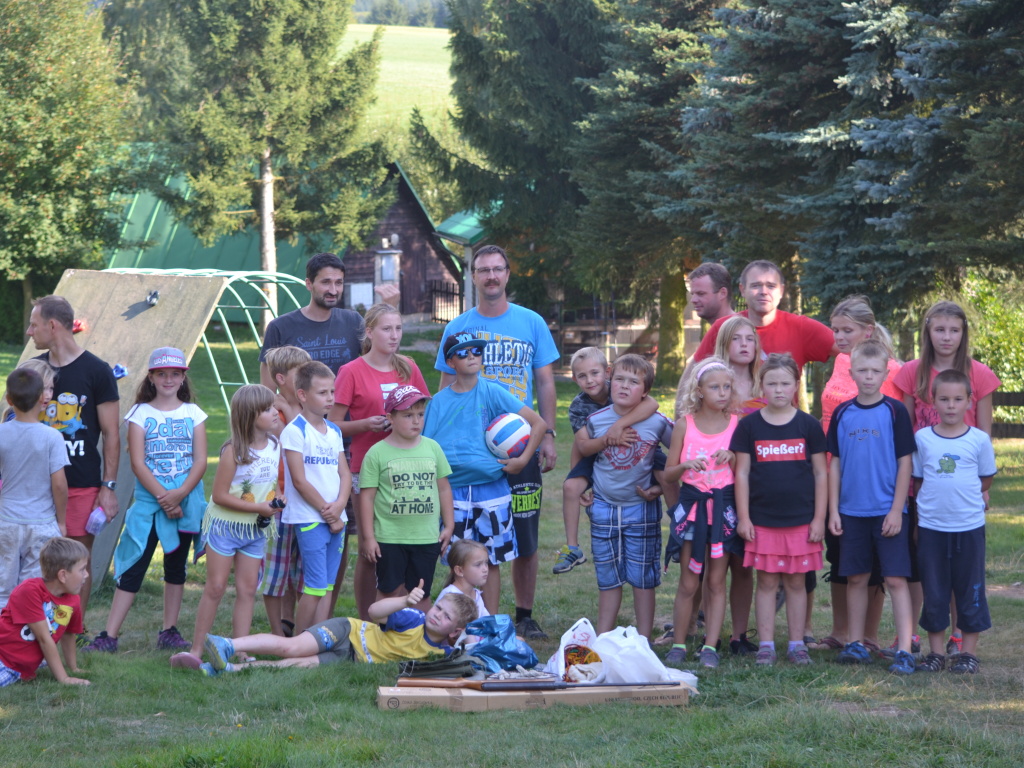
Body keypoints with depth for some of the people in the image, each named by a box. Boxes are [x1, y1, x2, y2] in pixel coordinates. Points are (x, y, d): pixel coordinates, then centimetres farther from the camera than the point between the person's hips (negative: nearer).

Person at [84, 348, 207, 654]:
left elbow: (200, 460, 0)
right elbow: (137, 462, -6)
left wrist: (179, 494, -15)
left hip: (186, 501, 2)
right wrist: (162, 497, -15)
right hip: (148, 502, -2)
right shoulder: (140, 413, 1)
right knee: (133, 568, -6)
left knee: (176, 567, 9)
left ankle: (169, 632, 17)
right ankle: (109, 635, -7)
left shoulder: (193, 413, 6)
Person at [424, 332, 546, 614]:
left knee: (491, 561, 4)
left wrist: (522, 459, -7)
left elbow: (538, 423, -1)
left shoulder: (492, 393, -1)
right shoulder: (439, 402, 6)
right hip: (454, 490, 1)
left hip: (492, 488, -1)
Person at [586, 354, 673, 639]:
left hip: (641, 509, -1)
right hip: (604, 507, 2)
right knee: (608, 579, 9)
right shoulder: (596, 421, -2)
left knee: (643, 578, 4)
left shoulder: (657, 423, -7)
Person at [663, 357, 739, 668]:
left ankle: (710, 646, 6)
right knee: (688, 582, 2)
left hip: (725, 505, 0)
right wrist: (686, 465, -17)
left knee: (716, 581, 3)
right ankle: (678, 644, 11)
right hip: (691, 503, 0)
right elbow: (669, 474, 4)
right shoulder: (685, 425, 1)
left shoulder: (736, 424, 2)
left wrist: (732, 457, -14)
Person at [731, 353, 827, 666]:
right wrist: (743, 518, -2)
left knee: (796, 582, 6)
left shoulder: (809, 426, 2)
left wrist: (819, 519, 0)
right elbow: (742, 473, 3)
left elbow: (820, 474, 5)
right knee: (766, 582, 3)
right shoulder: (749, 426, 1)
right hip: (762, 520, 0)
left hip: (801, 520, 0)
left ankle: (797, 644, 14)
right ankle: (765, 644, 9)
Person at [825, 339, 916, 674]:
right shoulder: (843, 414, 5)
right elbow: (835, 464, 9)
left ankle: (904, 650, -7)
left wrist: (896, 510, -9)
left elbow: (905, 463, -4)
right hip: (852, 511, 3)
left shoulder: (894, 411, -4)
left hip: (888, 511, -3)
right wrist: (833, 511, 4)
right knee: (856, 578, 9)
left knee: (896, 579, -5)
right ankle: (855, 644, 18)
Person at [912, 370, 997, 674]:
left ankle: (969, 652, 14)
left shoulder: (979, 440, -3)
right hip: (931, 526, 1)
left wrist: (964, 496, 3)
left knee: (970, 590, 5)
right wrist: (935, 499, -1)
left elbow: (986, 478, 8)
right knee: (934, 592, 6)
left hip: (969, 526, -1)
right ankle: (935, 652, 15)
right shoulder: (922, 438, 0)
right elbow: (916, 480, 9)